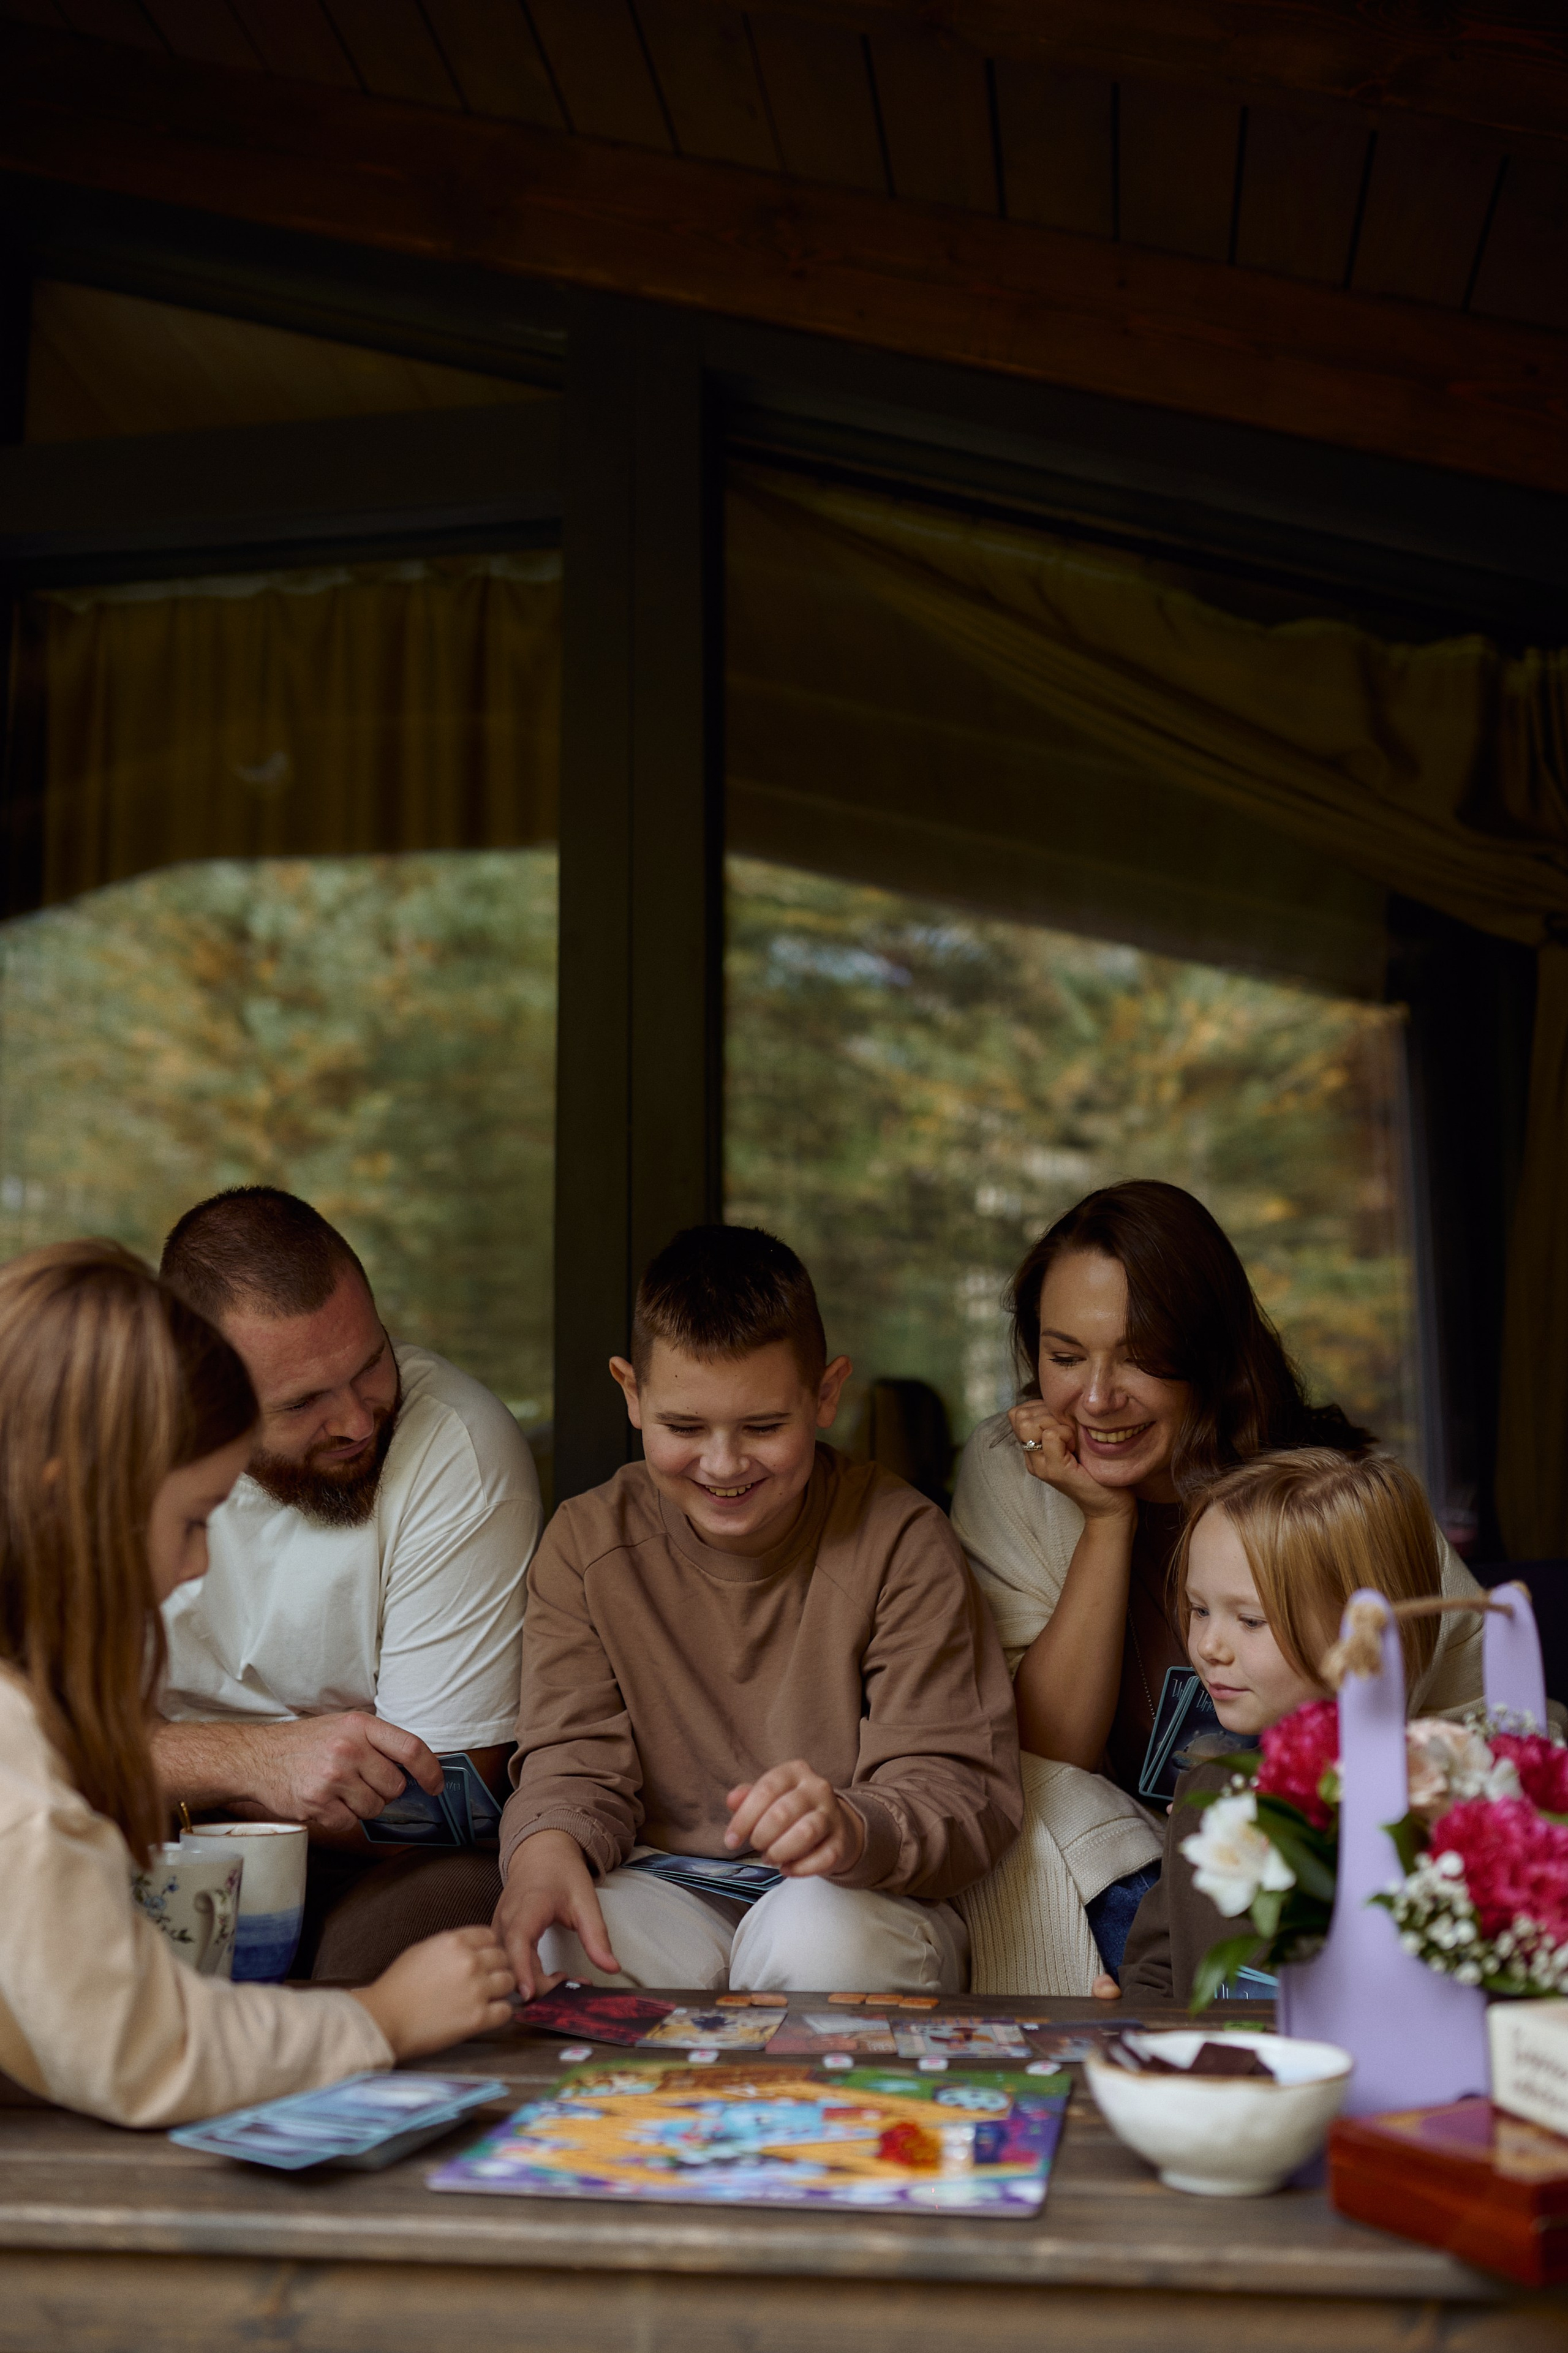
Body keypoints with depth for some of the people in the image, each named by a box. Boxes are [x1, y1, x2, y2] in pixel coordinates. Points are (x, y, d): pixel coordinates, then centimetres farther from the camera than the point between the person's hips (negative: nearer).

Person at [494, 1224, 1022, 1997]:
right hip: (662, 1887, 2)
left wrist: (851, 1828, -37)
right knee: (558, 1946, -31)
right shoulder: (588, 1543, 1)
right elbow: (575, 1764, -2)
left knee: (817, 1934, -36)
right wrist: (547, 1848, -28)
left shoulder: (898, 1542, -8)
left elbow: (964, 1796, -13)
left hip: (863, 1898, -2)